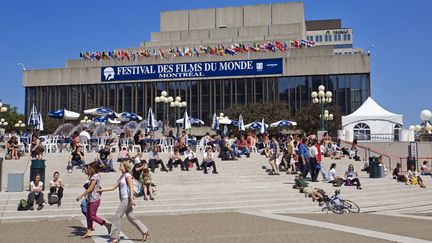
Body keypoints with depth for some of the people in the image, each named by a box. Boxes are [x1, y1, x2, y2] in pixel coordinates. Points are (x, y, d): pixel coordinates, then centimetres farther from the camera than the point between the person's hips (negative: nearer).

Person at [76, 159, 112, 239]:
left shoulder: (95, 176, -15)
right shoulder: (92, 176, 14)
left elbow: (90, 188, -20)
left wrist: (81, 196, -18)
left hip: (94, 199, -10)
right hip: (90, 199, 10)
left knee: (92, 216, -6)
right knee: (88, 216, 10)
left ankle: (107, 225, -1)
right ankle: (89, 232, 14)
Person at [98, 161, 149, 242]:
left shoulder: (127, 175, -7)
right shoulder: (121, 177, 18)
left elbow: (131, 187, -16)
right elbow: (113, 187, 18)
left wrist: (132, 198, -25)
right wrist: (102, 190, 15)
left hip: (127, 199, -9)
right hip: (123, 199, 9)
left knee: (117, 216, -8)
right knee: (131, 217, 10)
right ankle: (144, 231, 15)